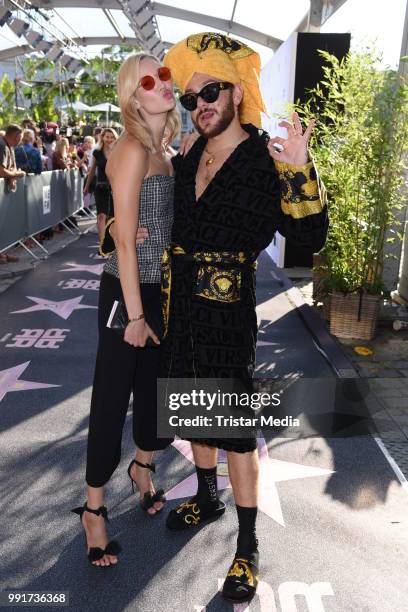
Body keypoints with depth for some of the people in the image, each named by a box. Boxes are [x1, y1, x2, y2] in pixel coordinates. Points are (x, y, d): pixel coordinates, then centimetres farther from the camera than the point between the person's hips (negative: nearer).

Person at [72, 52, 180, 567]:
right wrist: (134, 314, -18)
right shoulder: (132, 150, -15)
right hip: (128, 290, -8)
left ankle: (143, 468, 45)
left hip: (161, 288, 8)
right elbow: (125, 239, -19)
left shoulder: (163, 150, 10)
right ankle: (93, 508, 22)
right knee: (113, 397, 3)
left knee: (156, 384, 20)